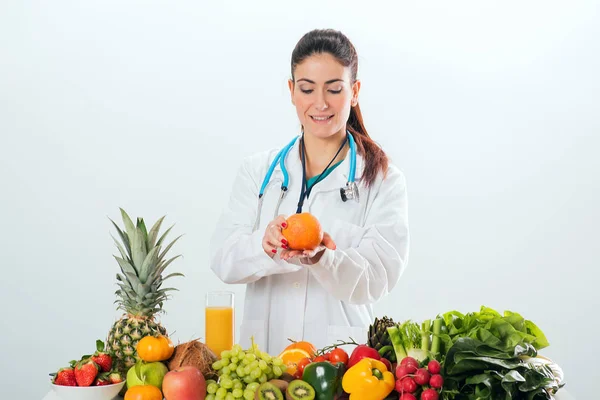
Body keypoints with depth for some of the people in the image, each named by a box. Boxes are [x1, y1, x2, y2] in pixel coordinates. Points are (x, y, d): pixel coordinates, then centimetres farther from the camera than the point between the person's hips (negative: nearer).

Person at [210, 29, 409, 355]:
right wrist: (266, 244, -21)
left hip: (340, 355, -1)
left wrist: (321, 258, -25)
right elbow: (222, 258, 0)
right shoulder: (258, 170, 11)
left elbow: (377, 277, -6)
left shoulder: (384, 180, 4)